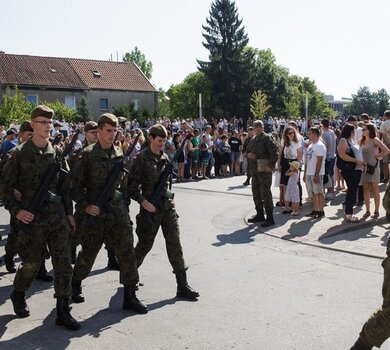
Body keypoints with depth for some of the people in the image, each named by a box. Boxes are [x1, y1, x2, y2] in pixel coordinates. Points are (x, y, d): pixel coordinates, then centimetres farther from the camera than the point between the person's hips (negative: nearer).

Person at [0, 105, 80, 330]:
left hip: (58, 216, 3)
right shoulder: (20, 154, -5)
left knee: (63, 264, 0)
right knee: (31, 264, 9)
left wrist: (69, 213, 10)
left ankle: (63, 311, 10)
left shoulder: (56, 153, 6)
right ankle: (18, 295, 40)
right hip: (32, 219, -3)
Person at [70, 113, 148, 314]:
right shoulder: (87, 155, -6)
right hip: (96, 212, -3)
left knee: (127, 251, -2)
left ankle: (129, 296, 5)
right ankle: (75, 284, 36)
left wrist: (124, 203, 14)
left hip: (118, 211, 4)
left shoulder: (119, 154, 8)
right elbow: (75, 185, -4)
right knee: (89, 253, 9)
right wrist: (85, 206, -13)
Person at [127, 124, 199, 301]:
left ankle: (182, 286, 1)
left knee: (175, 244, -1)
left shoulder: (164, 157, 10)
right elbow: (131, 186, -11)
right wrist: (143, 202, -21)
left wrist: (168, 198, 12)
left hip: (167, 207, 5)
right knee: (144, 245, 9)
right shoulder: (142, 159, -9)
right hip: (150, 208, -5)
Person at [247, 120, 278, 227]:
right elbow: (247, 151, 24)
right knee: (256, 192, 14)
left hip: (264, 170, -8)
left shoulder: (267, 138, -8)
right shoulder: (253, 139, 17)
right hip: (254, 170, 8)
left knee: (265, 193, -7)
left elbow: (274, 152, -15)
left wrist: (270, 166, -21)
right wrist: (248, 155, 0)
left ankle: (270, 217, -2)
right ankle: (260, 214, 26)